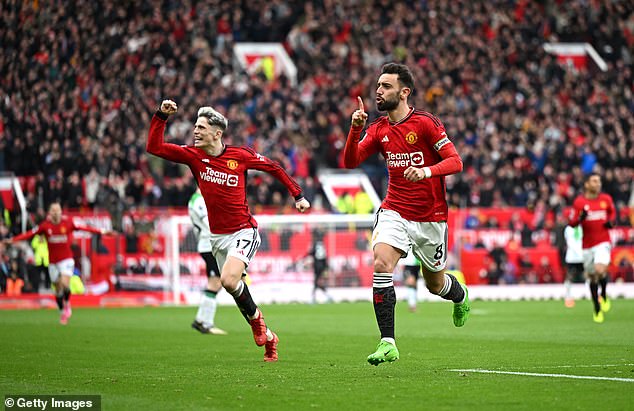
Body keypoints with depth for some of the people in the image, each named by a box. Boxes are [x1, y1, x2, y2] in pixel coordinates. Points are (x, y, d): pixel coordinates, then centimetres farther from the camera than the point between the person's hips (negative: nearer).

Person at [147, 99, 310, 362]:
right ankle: (268, 337, 24)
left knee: (229, 280, -26)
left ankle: (256, 319, 1)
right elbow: (154, 147, -4)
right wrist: (161, 116, -13)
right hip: (217, 236, 5)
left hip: (244, 231, -5)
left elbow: (273, 168, 6)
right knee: (234, 286, 7)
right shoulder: (193, 155, -1)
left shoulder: (240, 155, -8)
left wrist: (298, 195, 8)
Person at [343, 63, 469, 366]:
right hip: (394, 212, 3)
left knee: (435, 284, 12)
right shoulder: (378, 129, 4)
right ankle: (387, 343, -22)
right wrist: (355, 129, -17)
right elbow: (350, 162, -1)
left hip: (430, 217, -3)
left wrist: (426, 171, -33)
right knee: (381, 265, -23)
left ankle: (461, 297, 51)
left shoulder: (426, 123, -12)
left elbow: (455, 162, -15)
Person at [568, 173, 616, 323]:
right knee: (592, 277, 9)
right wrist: (580, 218, -23)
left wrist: (611, 221, 0)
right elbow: (571, 223, -2)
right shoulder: (579, 202, -4)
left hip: (603, 243, -1)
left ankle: (604, 296, 4)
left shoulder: (606, 199, 1)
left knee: (600, 270, -25)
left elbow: (612, 212, 21)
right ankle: (597, 310, 25)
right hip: (588, 245, 1)